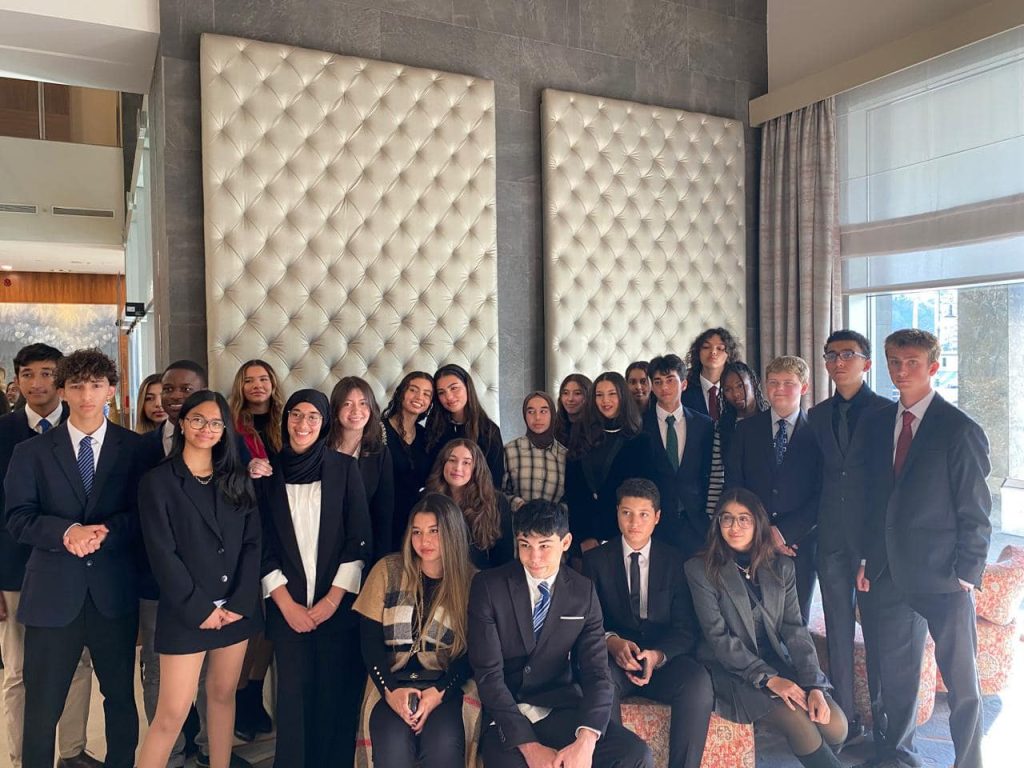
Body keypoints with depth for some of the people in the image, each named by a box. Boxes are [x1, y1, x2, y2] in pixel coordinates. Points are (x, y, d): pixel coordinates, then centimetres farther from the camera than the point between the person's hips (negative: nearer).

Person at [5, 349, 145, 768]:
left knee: (121, 697, 16)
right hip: (53, 592, 0)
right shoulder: (31, 451, 4)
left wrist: (105, 532, -21)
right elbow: (17, 517, -3)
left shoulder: (135, 448, 1)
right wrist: (66, 531, -21)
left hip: (114, 591, 0)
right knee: (41, 706, 9)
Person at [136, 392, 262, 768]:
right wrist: (199, 608, -13)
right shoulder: (157, 481, -4)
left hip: (237, 608, 4)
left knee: (223, 695, 14)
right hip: (186, 613, -4)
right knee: (172, 713, -3)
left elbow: (252, 543, 3)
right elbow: (161, 553, -10)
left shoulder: (237, 480, 7)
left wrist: (240, 603, -8)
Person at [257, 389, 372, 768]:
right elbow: (263, 544, 3)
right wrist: (287, 604, -5)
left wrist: (333, 598, -8)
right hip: (287, 606, 1)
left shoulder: (345, 468, -1)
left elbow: (359, 538, -2)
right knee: (294, 694, 6)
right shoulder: (268, 472, 3)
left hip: (338, 604, -1)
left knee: (337, 694, 5)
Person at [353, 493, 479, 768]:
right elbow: (369, 640, 2)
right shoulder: (387, 570, 3)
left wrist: (438, 693, -14)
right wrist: (391, 690, -11)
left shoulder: (472, 581, 1)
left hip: (447, 686, -1)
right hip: (392, 683, 1)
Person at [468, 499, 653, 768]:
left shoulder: (584, 592, 1)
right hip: (507, 713, -3)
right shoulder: (488, 586, -7)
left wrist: (585, 741, -22)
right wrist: (529, 745, -20)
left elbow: (596, 671, -4)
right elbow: (488, 673, -11)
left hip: (562, 708, 3)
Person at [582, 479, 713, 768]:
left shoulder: (674, 560, 8)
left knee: (698, 681, -31)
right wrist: (611, 641, -20)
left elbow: (686, 628, 3)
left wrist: (658, 655, -18)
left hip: (664, 660, 1)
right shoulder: (595, 559, 7)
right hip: (613, 658, -1)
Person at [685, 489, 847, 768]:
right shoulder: (700, 569, -8)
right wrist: (768, 678, -20)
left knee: (836, 726, -15)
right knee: (798, 721, -25)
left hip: (776, 662, 4)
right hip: (730, 670, -4)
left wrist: (814, 686, -14)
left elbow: (795, 630, 0)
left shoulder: (781, 567, 6)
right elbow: (718, 637, -12)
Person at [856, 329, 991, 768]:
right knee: (894, 673, 16)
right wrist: (867, 559, 7)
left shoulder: (960, 430, -7)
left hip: (943, 578, -5)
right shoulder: (876, 423, 8)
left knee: (961, 681, 8)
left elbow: (976, 512, -7)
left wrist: (966, 574, -10)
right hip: (889, 575, 5)